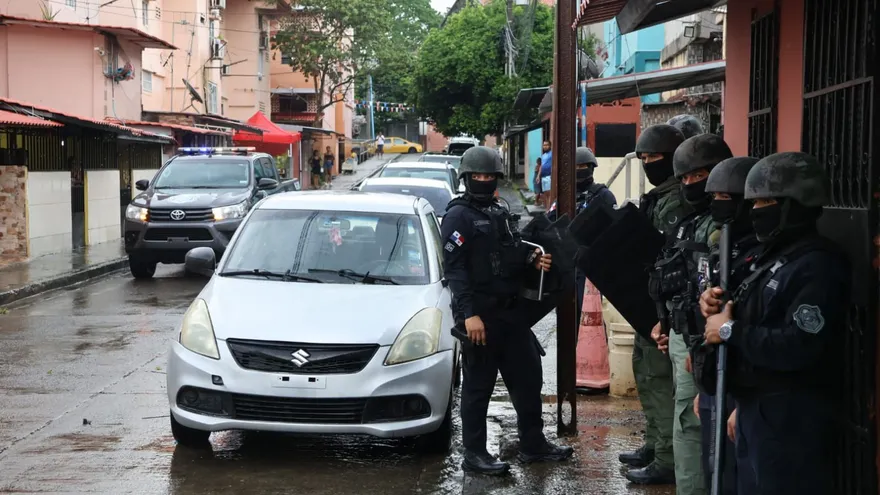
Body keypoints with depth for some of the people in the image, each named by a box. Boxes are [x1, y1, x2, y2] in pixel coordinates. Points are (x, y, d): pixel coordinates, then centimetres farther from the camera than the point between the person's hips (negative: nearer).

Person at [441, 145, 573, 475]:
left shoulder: (499, 214, 17)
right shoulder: (458, 216, -7)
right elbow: (455, 268, -15)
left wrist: (532, 260, 1)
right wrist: (468, 313, -23)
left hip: (509, 310, 8)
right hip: (479, 313, -8)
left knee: (528, 377, 12)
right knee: (478, 385, -1)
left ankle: (533, 445, 24)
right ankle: (474, 454, 8)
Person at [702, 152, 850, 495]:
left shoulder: (818, 264, -17)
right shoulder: (775, 256, 14)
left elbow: (799, 347, -27)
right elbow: (755, 320, 20)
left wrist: (730, 331, -18)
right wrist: (719, 308, -1)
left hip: (791, 419, -10)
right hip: (758, 408, 10)